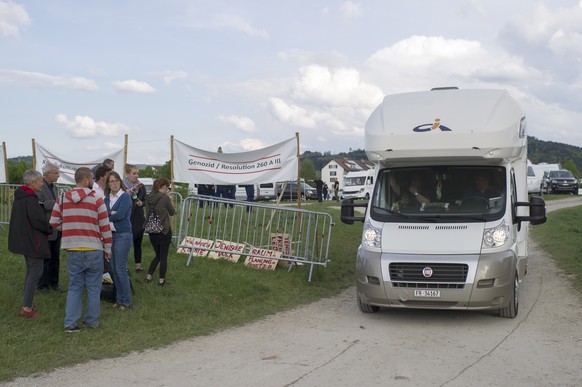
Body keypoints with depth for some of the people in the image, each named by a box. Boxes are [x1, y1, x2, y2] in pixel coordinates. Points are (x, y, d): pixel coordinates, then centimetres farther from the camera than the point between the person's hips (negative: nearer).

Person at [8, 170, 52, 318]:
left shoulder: (19, 197, 11)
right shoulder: (30, 199, -21)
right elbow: (39, 220, -25)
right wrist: (49, 229, -4)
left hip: (23, 239, 11)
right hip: (32, 241, -11)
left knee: (31, 270, 18)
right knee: (36, 271, -5)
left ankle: (26, 305, 25)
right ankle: (26, 308, -3)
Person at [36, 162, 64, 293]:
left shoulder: (54, 188, 15)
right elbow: (41, 205, -23)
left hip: (56, 228, 8)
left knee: (55, 258, 13)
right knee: (45, 258, 0)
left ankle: (53, 283, 22)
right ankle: (43, 285, 10)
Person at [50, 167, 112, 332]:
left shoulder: (62, 199, 3)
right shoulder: (97, 199, -6)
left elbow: (54, 223, 3)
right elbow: (105, 227, -5)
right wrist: (108, 248, 5)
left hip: (72, 250, 3)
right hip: (93, 250, -3)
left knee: (74, 287, 11)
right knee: (93, 288, 10)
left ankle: (70, 323, 7)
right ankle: (92, 321, 17)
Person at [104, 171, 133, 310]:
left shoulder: (125, 197, -7)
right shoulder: (107, 199, 12)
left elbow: (120, 215, -18)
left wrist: (107, 215, -5)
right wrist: (112, 213, -14)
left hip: (123, 235, -7)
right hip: (110, 234, 7)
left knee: (121, 269, -8)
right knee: (114, 269, 10)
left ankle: (126, 302, 0)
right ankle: (119, 299, 20)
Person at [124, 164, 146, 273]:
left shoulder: (141, 186, 7)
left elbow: (146, 201, 15)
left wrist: (141, 203, -6)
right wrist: (132, 190, -28)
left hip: (139, 219, 4)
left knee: (138, 243, 10)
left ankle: (138, 265, 17)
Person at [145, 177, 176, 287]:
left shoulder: (148, 198, 1)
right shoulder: (165, 198, -14)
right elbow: (172, 212, -2)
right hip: (164, 231, -6)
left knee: (158, 255, 21)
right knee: (163, 256, 6)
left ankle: (149, 276, 18)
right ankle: (161, 280, 11)